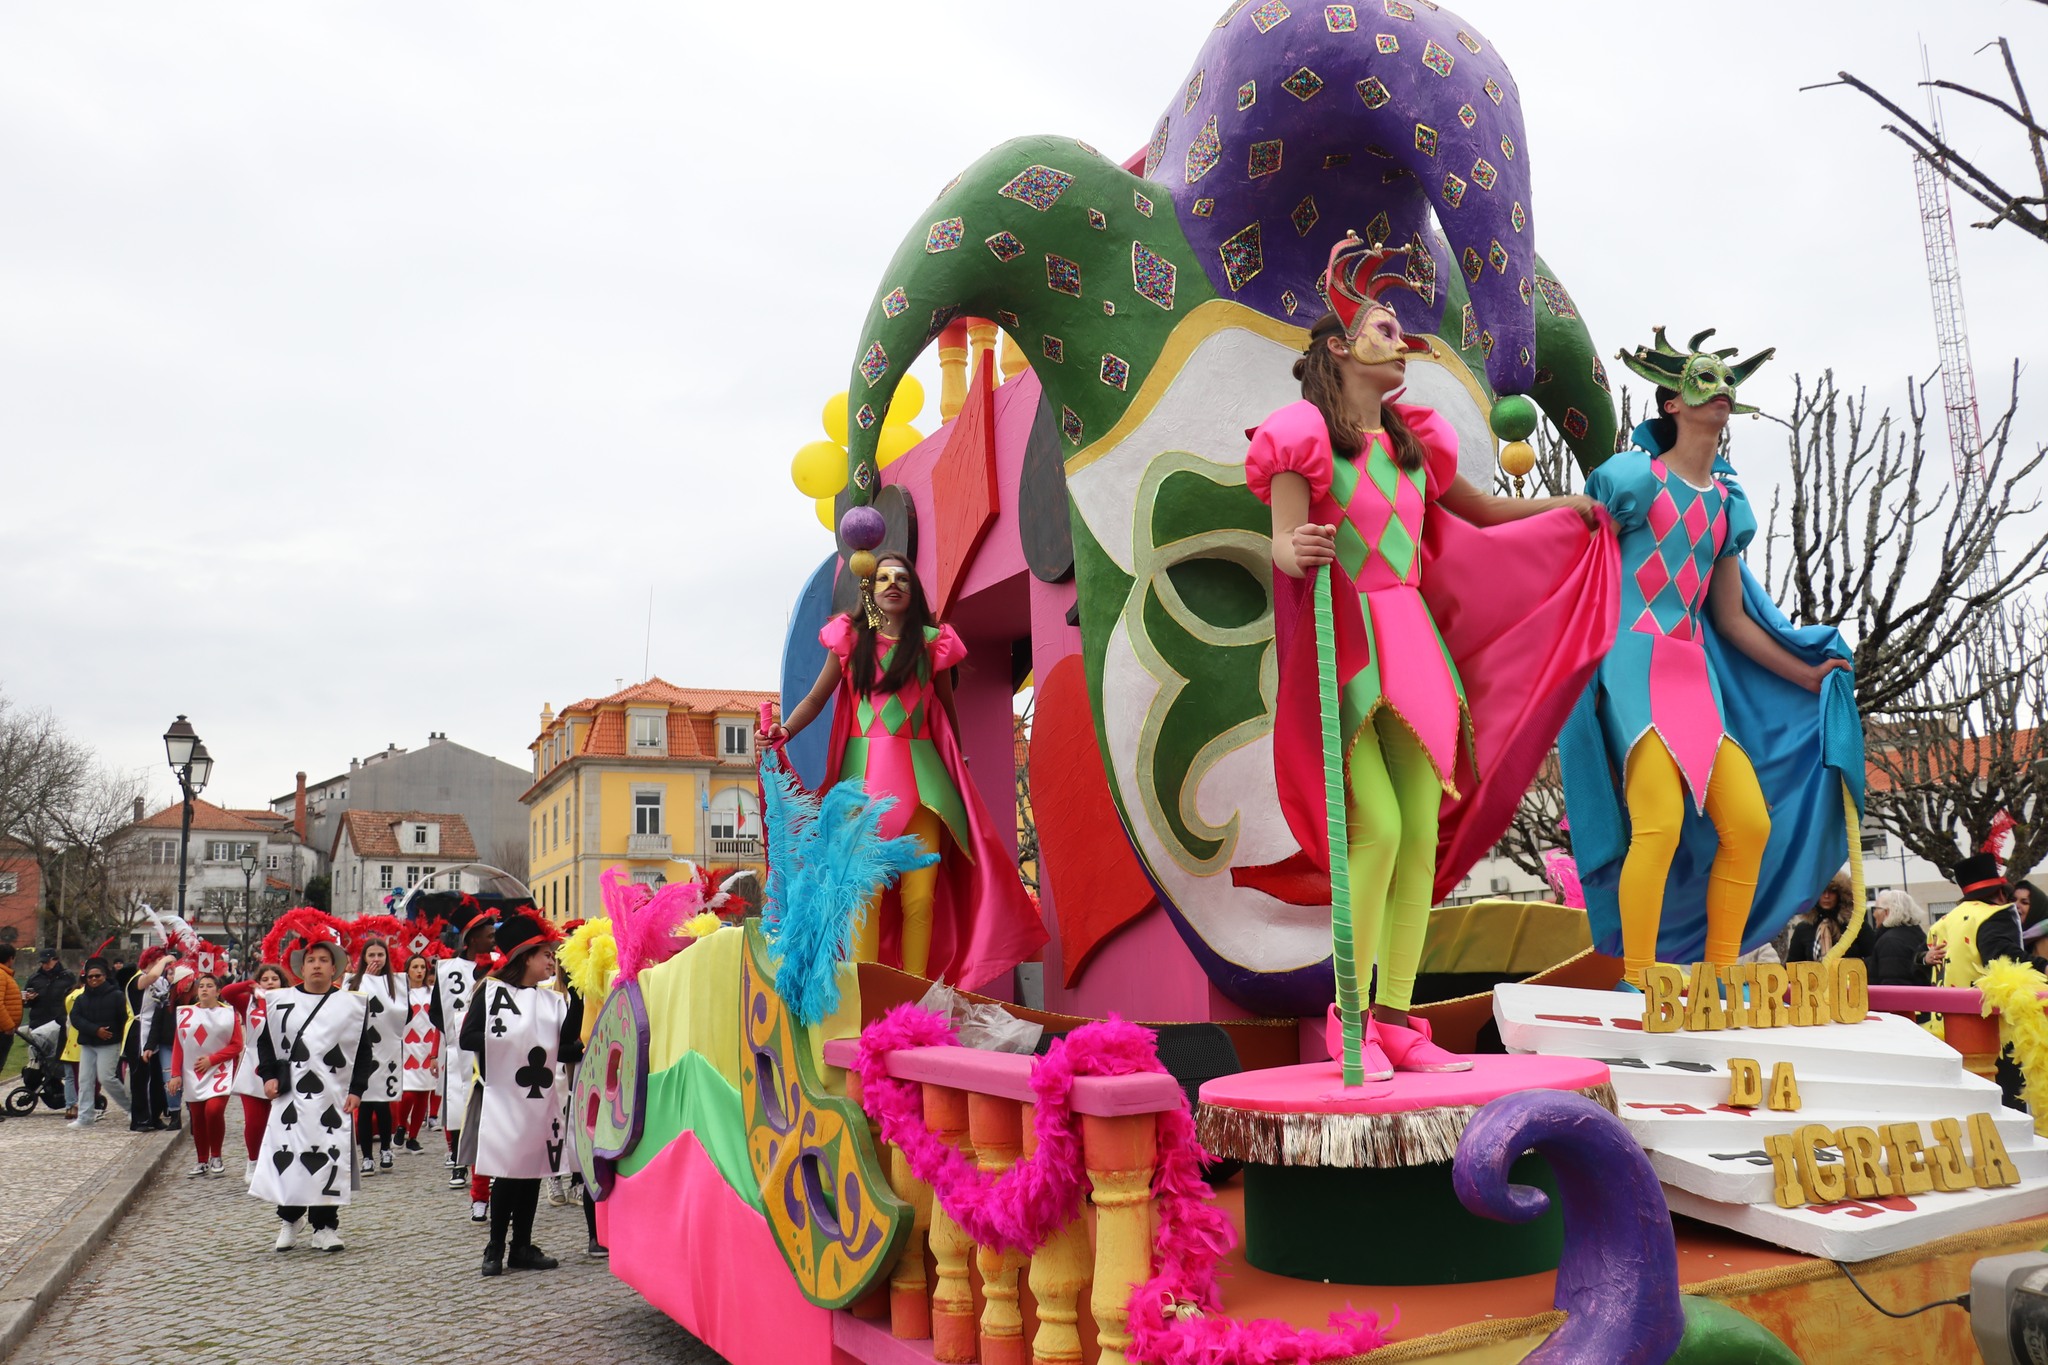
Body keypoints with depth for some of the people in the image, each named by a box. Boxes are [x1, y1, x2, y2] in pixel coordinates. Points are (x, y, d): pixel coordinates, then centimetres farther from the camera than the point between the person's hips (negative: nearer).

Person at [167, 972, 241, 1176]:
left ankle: (216, 1157, -2)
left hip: (219, 1071, -3)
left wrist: (212, 1059, -13)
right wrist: (175, 1074, -1)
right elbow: (178, 1045, 5)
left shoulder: (228, 1013, -3)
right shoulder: (185, 1013, 4)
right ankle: (201, 1161, 21)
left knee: (214, 1109, -19)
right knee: (197, 1118, 7)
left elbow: (236, 1045, -3)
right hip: (193, 1074, 3)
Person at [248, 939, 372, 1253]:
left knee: (328, 1156, -2)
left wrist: (356, 1089, -2)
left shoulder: (353, 1004, 4)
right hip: (289, 1095, 1)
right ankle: (289, 1220, 22)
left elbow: (364, 1051, 5)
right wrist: (269, 1075, 1)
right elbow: (265, 1041, 13)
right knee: (287, 1155, 2)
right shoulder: (282, 1001, 8)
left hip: (333, 1097, -1)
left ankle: (324, 1226, 8)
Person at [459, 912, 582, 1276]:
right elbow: (468, 1038, -6)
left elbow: (567, 1041, -2)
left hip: (543, 1097, 5)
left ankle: (522, 1246, 18)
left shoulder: (554, 999, 11)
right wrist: (506, 1042, -10)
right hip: (504, 1096, -5)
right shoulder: (492, 990, -1)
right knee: (507, 1172, -3)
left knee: (533, 1171, 8)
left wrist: (578, 995, -10)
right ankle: (496, 1247, 11)